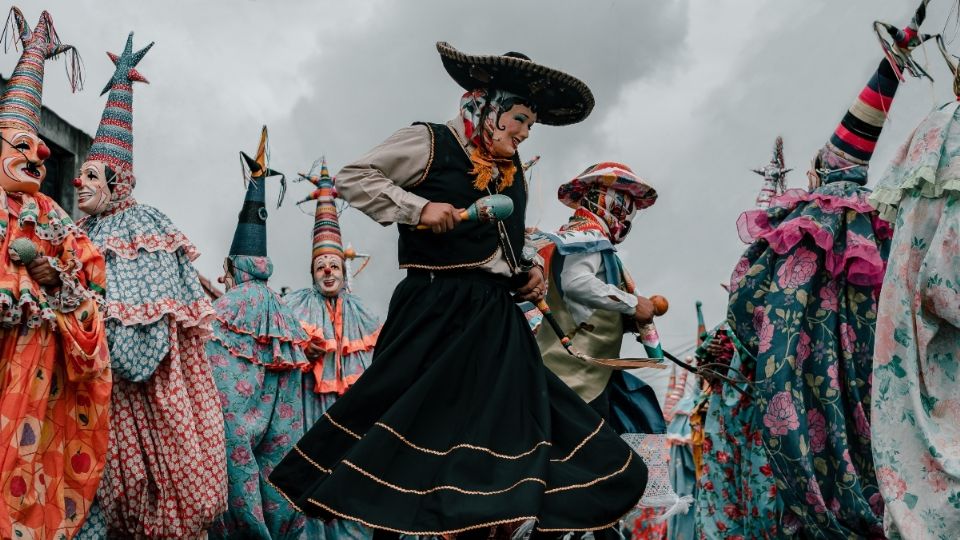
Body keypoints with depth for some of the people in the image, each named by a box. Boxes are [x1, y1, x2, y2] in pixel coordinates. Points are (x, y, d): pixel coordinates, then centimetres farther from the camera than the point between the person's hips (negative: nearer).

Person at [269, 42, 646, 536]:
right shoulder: (431, 143, -2)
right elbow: (352, 179, -6)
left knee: (506, 429, 2)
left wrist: (527, 278, 8)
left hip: (496, 323, 7)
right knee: (407, 423, -3)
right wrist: (420, 207, -16)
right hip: (436, 311, -7)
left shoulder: (513, 176, 18)